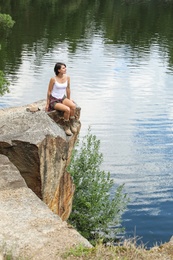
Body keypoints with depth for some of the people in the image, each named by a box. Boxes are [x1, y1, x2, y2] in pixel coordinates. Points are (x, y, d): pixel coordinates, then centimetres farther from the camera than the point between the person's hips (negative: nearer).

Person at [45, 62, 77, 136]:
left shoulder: (67, 77, -2)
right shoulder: (53, 79, -16)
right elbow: (49, 92, -7)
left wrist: (68, 100, 17)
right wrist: (47, 104, -3)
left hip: (63, 98, 5)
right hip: (54, 100, -5)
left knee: (73, 106, -26)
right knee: (67, 109, -29)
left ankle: (72, 124, -10)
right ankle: (67, 127, -9)